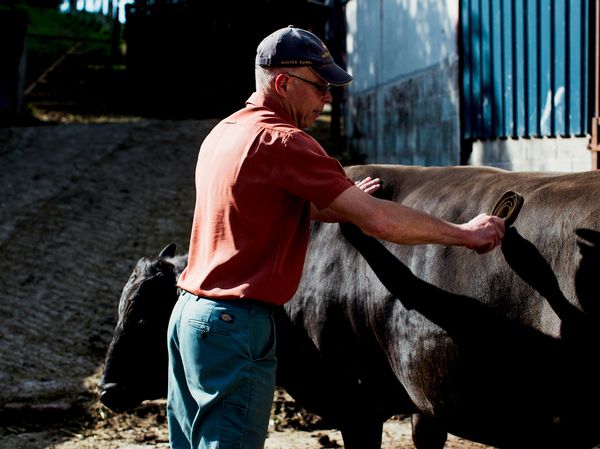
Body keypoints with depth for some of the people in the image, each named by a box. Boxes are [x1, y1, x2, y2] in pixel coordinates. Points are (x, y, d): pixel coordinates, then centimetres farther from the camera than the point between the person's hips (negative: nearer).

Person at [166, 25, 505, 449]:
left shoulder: (222, 134, 14)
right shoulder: (283, 141, -14)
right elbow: (379, 221, -17)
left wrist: (342, 202, 30)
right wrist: (464, 233, -7)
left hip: (189, 314, 9)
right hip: (237, 324, -9)